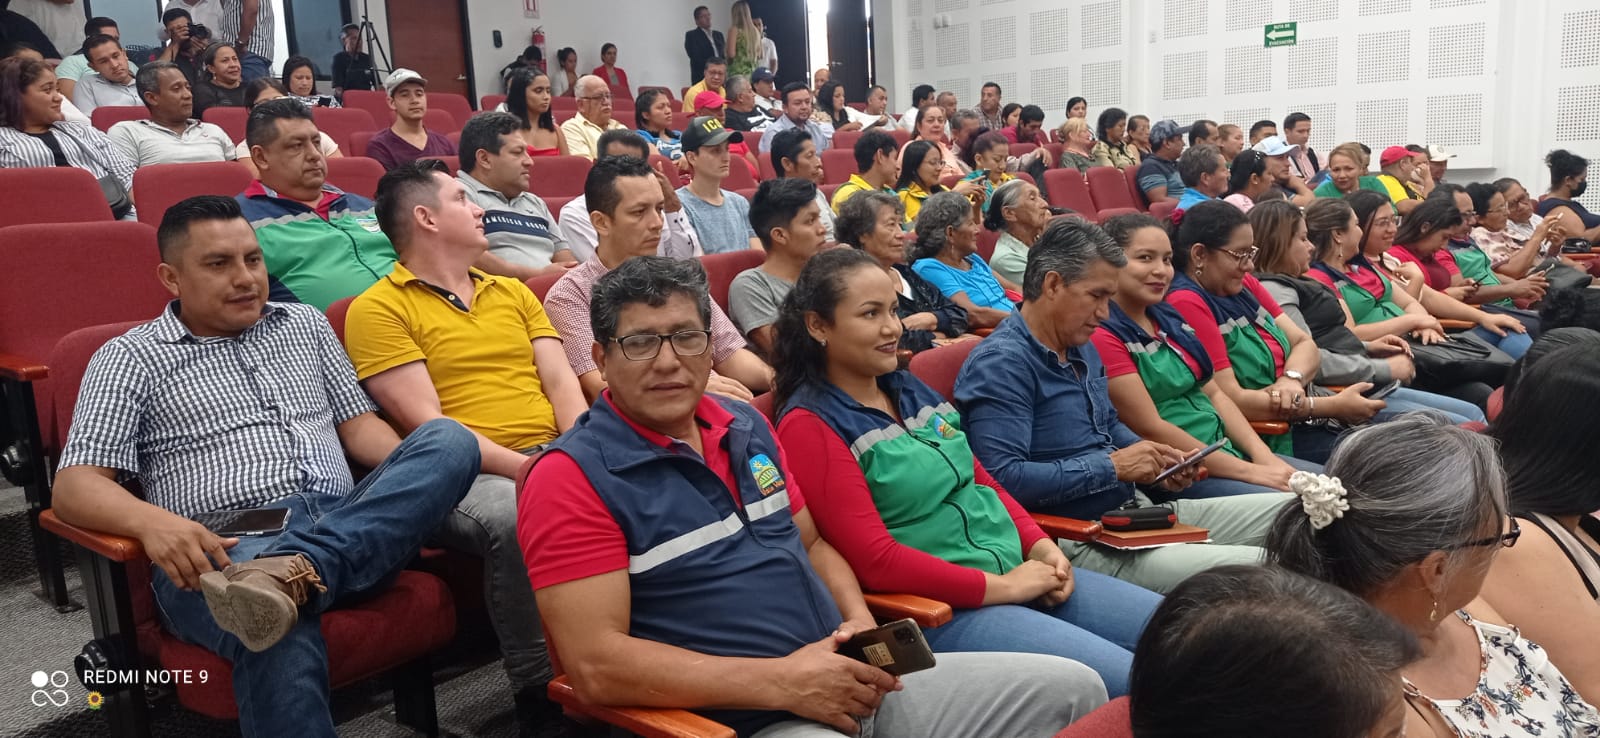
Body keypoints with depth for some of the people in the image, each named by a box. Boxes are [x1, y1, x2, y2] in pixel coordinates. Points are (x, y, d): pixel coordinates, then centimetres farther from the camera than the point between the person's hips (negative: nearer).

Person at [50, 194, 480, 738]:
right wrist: (151, 521, -22)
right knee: (283, 642, -41)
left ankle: (289, 571, -36)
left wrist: (420, 484, -2)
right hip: (222, 551, -5)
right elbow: (74, 486, 2)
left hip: (350, 532, 5)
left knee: (450, 438, -25)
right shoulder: (129, 358, 12)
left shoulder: (305, 324, 24)